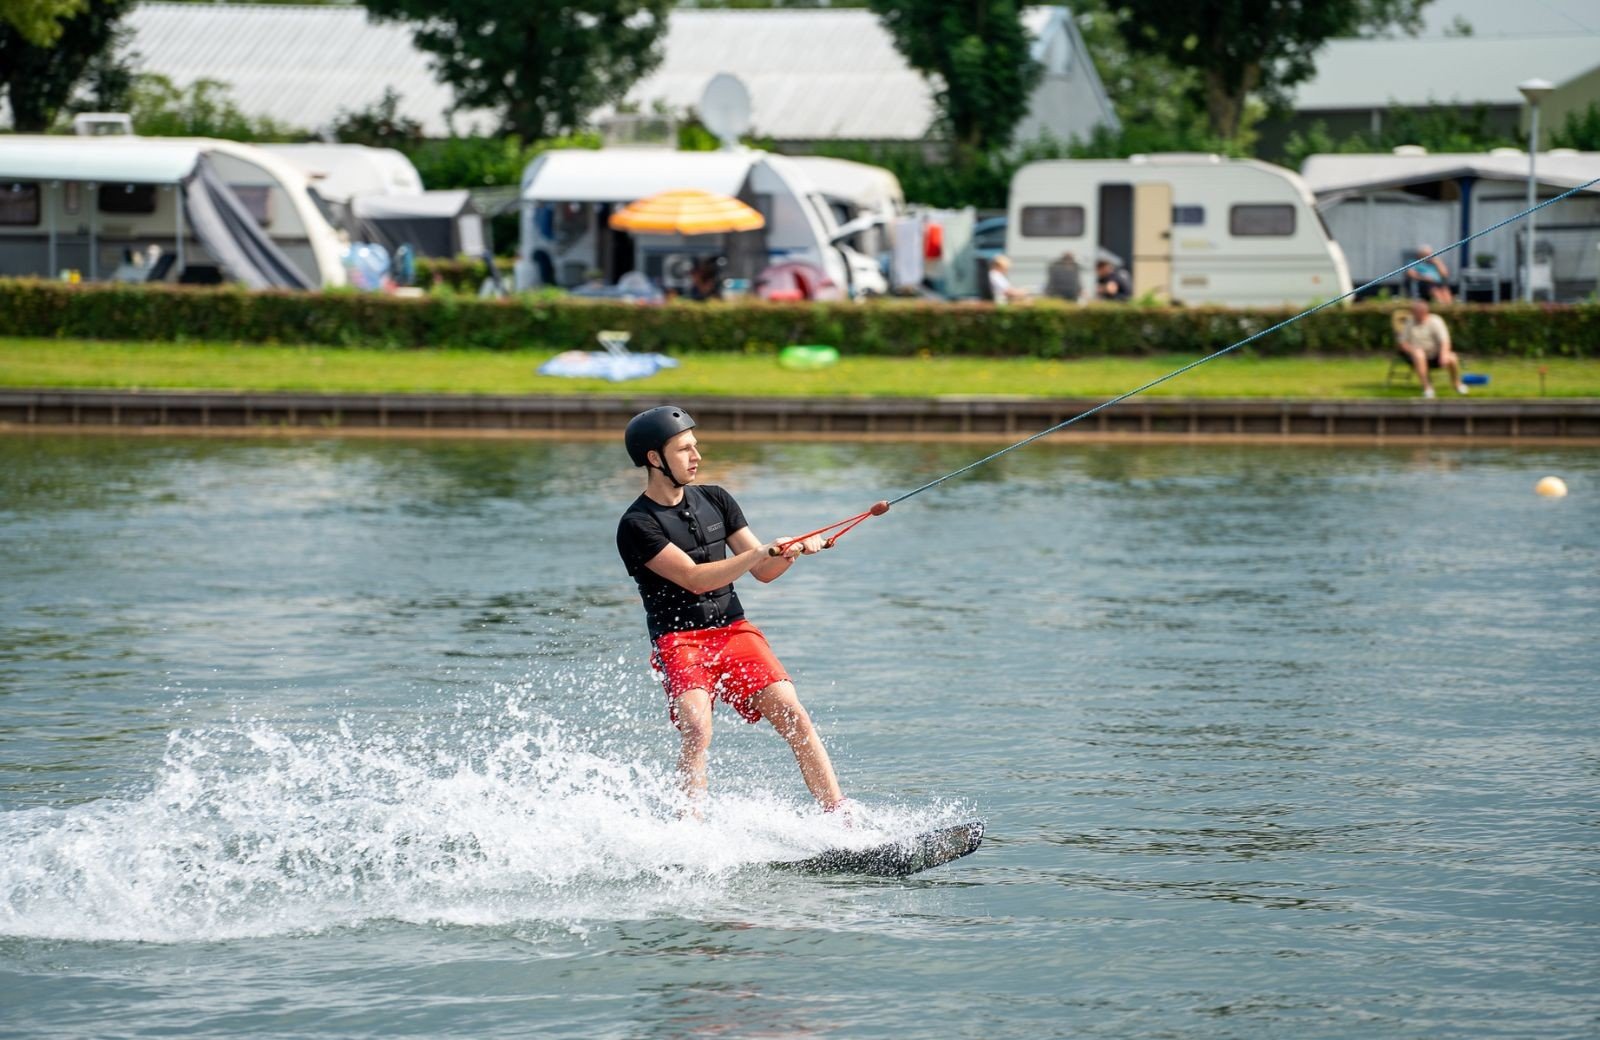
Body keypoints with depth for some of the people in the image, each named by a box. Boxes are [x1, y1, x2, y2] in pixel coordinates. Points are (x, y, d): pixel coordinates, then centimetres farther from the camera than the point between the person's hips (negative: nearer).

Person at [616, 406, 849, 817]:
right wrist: (762, 552, -23)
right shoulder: (637, 526, -7)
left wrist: (792, 552, -9)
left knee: (792, 715, -14)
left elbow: (763, 572, 12)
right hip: (678, 641, -4)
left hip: (734, 631, 4)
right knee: (697, 730, -27)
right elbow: (695, 579, -16)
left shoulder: (715, 501, 13)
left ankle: (844, 824, -17)